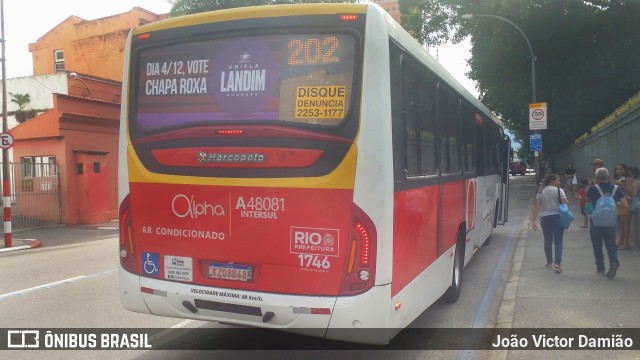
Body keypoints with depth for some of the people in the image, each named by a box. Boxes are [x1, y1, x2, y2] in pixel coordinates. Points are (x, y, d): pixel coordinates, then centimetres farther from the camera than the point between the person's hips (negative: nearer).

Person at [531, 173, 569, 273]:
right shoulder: (559, 190, -6)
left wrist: (533, 221, -1)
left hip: (545, 218, 3)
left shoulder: (541, 191, 5)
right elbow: (566, 203, -12)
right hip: (557, 217, -3)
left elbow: (536, 207, 0)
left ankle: (549, 262, 27)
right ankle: (557, 263, -13)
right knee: (558, 241, 0)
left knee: (548, 241, 16)